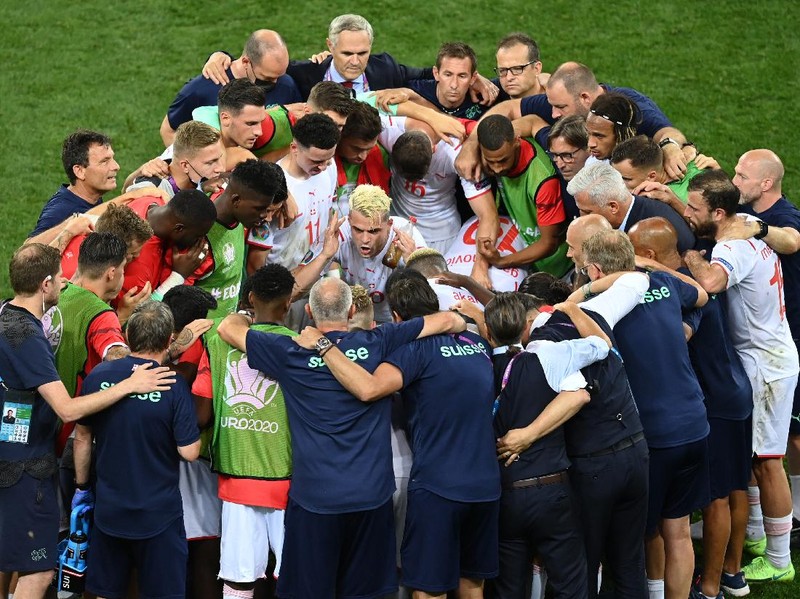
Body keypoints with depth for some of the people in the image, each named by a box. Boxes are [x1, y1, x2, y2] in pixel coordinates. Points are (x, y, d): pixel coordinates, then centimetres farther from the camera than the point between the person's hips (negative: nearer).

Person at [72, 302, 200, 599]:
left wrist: (81, 486, 18)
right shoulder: (173, 385, -16)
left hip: (108, 508, 4)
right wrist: (197, 430, 5)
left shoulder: (98, 376, -5)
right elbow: (189, 452, -16)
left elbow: (82, 437, 6)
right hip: (158, 513, -3)